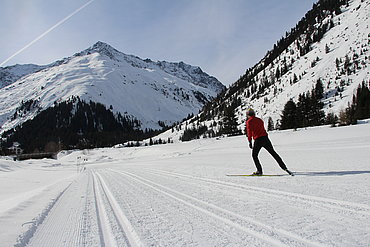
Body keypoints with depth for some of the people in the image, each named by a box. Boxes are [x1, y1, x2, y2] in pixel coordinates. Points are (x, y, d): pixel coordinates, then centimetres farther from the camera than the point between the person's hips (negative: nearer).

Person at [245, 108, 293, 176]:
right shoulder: (259, 120, 19)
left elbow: (249, 132, -6)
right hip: (265, 138, 5)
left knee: (254, 155, 11)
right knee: (273, 153, 11)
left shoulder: (248, 121, 1)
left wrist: (250, 141, -4)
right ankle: (284, 168, 9)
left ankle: (259, 171, 4)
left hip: (258, 140, -5)